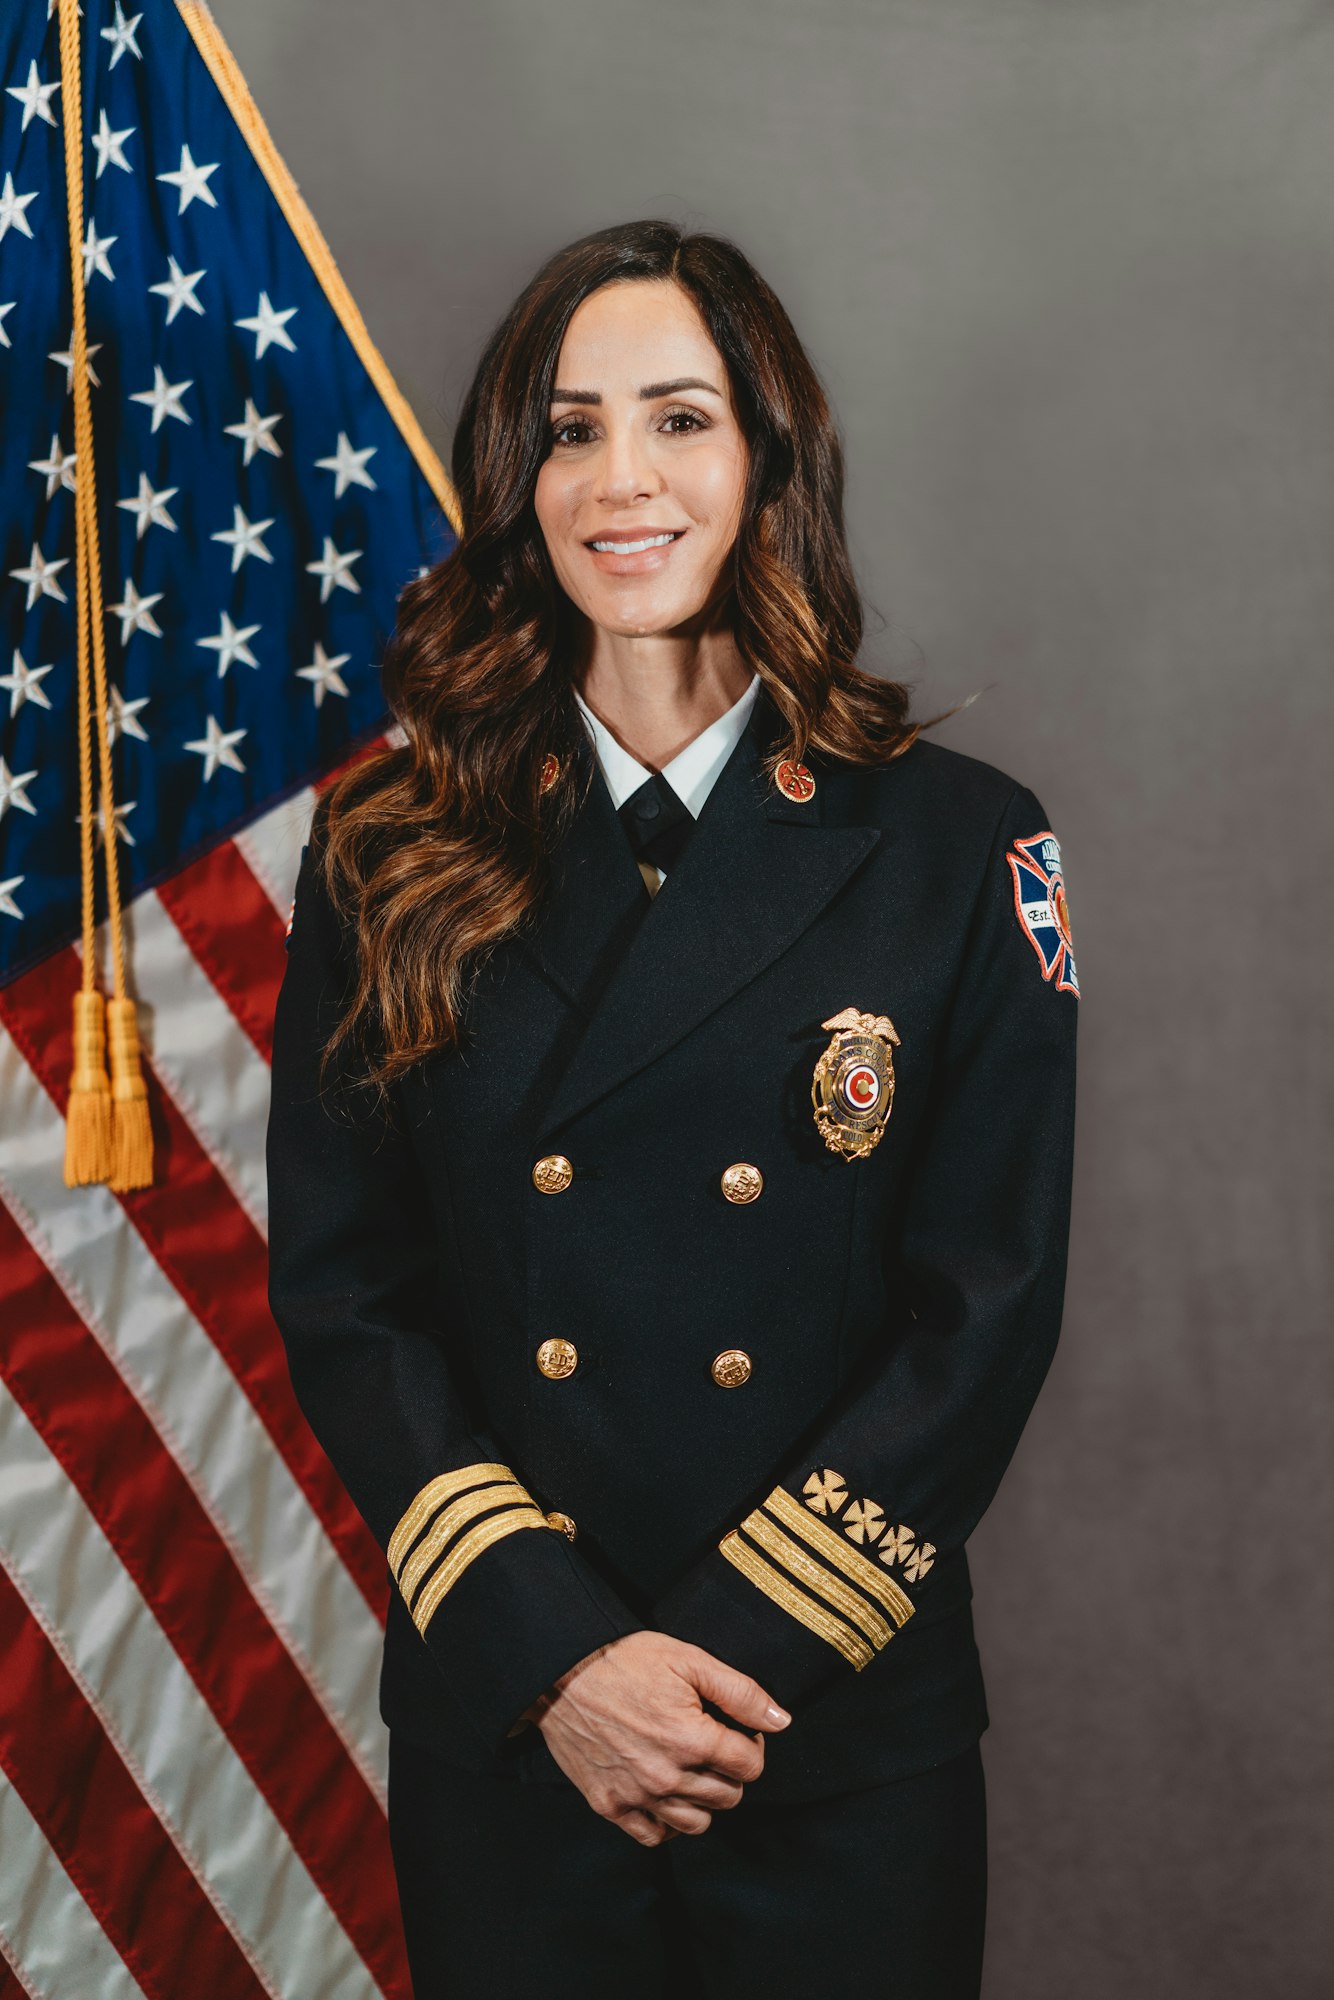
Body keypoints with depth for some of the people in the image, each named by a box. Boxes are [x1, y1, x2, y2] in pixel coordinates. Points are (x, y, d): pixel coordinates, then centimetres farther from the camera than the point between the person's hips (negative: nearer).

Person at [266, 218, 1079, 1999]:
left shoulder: (959, 847, -4)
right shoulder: (395, 855, -1)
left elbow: (987, 1311, -5)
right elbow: (339, 1296, -2)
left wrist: (729, 1657, -12)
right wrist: (555, 1653, -12)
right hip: (498, 1731, 1)